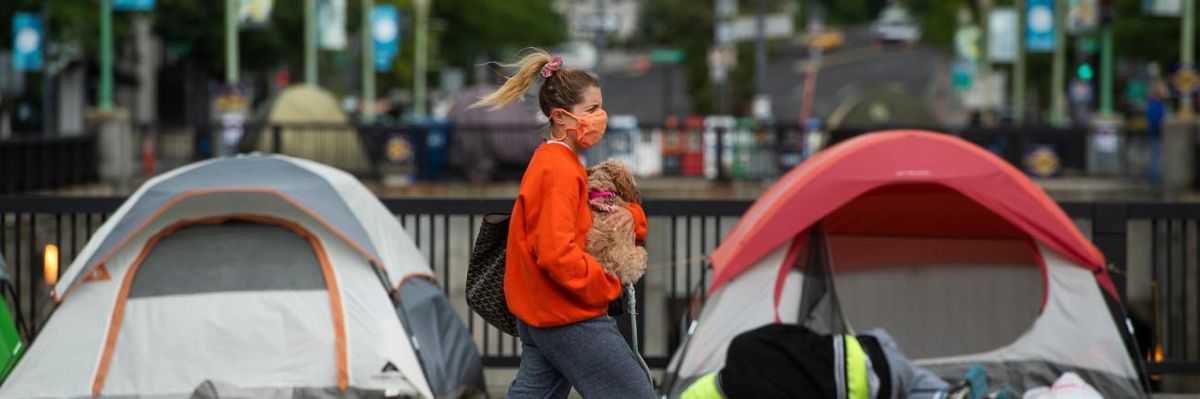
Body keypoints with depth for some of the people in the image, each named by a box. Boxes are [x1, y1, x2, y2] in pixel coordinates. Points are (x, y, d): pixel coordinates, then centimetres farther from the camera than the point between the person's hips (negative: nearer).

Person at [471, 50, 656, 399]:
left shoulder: (549, 161, 14)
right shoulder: (561, 169, -18)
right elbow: (557, 253, -26)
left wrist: (626, 217, 1)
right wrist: (607, 287, -15)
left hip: (541, 316, 10)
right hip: (571, 317, -10)